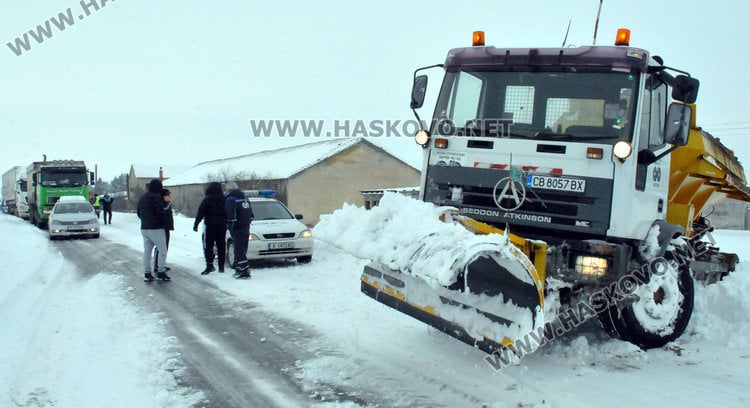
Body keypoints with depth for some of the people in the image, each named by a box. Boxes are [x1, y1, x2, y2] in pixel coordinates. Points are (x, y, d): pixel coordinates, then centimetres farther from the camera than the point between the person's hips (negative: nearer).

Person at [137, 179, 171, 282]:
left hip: (144, 228, 8)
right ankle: (161, 271, 2)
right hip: (156, 228, -8)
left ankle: (147, 273, 11)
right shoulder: (156, 197, -14)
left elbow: (139, 213, 21)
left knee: (147, 250, 10)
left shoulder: (142, 197, 14)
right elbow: (161, 212, -19)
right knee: (162, 250, 1)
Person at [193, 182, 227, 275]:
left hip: (210, 225, -4)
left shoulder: (207, 199, -6)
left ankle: (209, 265, -15)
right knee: (221, 246, 9)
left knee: (208, 246, -4)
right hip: (222, 225, 4)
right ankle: (221, 266, 11)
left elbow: (200, 213, -8)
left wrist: (196, 224, -4)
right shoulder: (224, 199, 6)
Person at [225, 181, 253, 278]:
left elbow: (231, 216, -18)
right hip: (246, 229, 8)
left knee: (239, 250, -8)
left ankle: (244, 270, -15)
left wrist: (230, 226, -7)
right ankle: (239, 270, 21)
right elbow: (251, 215, 18)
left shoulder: (230, 200, -10)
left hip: (237, 230, -8)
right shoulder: (245, 199, 16)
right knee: (241, 250, 15)